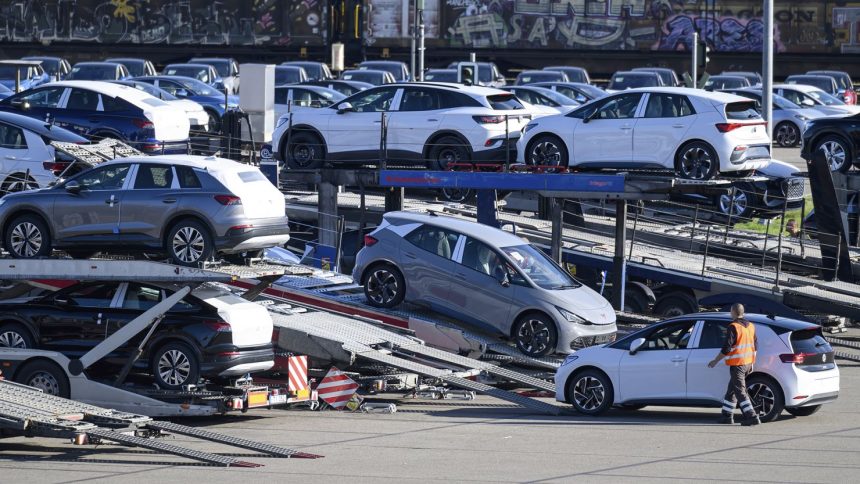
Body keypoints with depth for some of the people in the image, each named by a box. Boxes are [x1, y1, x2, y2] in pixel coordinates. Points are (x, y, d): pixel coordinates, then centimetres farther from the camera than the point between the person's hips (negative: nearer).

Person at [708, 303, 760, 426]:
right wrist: (751, 363, 23)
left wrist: (715, 361, -8)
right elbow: (755, 346, 14)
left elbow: (727, 348, -18)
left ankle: (752, 417, -13)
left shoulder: (733, 327, -15)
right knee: (731, 390, 18)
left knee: (740, 392, -6)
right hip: (748, 363, 8)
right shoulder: (751, 326, 9)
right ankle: (727, 415, 22)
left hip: (737, 364, -8)